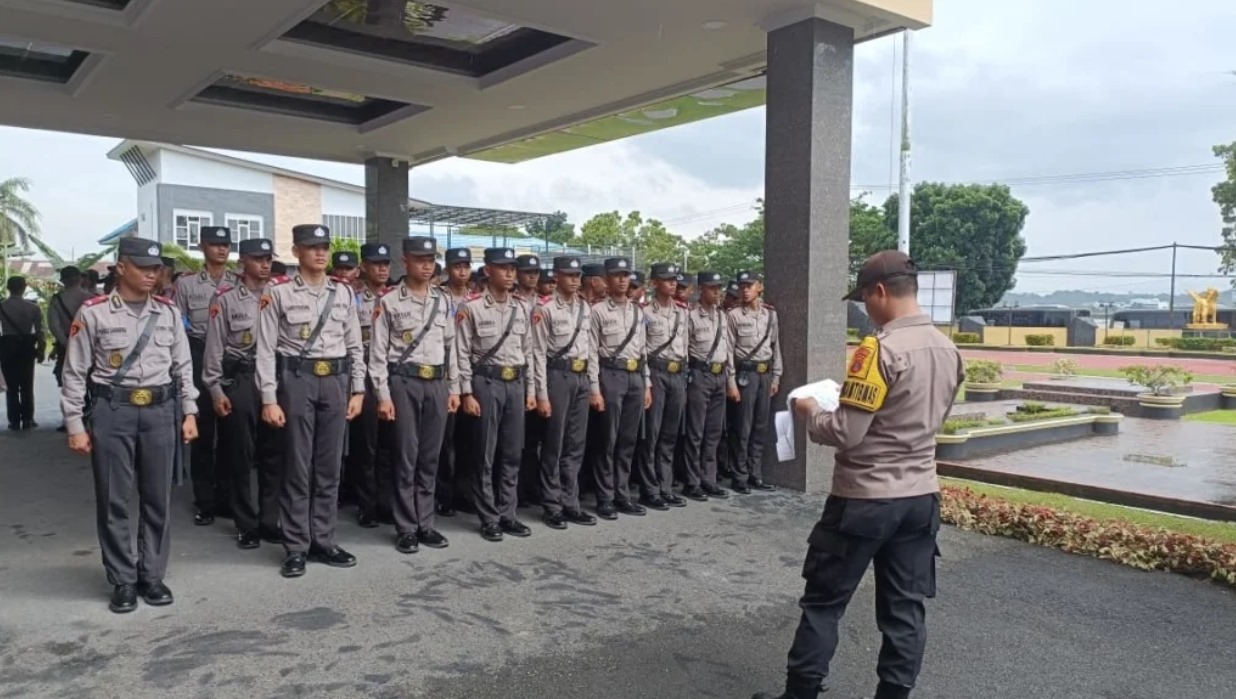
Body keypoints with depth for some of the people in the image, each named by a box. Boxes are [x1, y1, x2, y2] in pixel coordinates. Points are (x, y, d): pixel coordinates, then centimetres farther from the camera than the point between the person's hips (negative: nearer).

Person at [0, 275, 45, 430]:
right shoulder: (33, 307, -4)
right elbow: (40, 330, -5)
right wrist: (41, 349, 5)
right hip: (26, 347, 1)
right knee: (27, 385, 10)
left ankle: (14, 420, 9)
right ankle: (27, 419, 9)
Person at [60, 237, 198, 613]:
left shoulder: (169, 312, 6)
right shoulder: (93, 312, -3)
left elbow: (183, 366, 11)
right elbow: (75, 373, 0)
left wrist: (189, 412, 6)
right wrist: (75, 425, -3)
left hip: (160, 411, 3)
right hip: (112, 411, -2)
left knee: (157, 499, 8)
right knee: (113, 500, 4)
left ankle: (152, 576, 21)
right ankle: (123, 581, 17)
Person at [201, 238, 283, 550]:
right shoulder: (225, 298, -1)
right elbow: (214, 346, -2)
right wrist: (215, 389, -7)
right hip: (238, 381, -3)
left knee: (274, 453, 7)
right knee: (241, 455, 5)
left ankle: (269, 521, 19)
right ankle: (246, 525, 17)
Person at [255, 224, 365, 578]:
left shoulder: (344, 292, 9)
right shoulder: (278, 292, -2)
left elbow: (355, 345, 11)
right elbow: (265, 349, -5)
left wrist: (357, 390, 6)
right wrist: (269, 399, -10)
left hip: (336, 381, 4)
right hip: (297, 380, -3)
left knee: (329, 467, 9)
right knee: (297, 466, 3)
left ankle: (323, 541, 20)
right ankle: (296, 547, 13)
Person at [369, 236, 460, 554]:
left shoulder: (442, 301, 11)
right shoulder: (389, 301, -3)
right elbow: (378, 352, -5)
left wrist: (454, 388, 11)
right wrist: (383, 395, -10)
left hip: (437, 384, 4)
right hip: (404, 383, -4)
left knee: (430, 458, 9)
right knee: (406, 457, 1)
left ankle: (425, 524, 20)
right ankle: (406, 528, 12)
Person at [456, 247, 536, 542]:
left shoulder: (521, 308, 10)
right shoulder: (472, 307, -7)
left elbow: (527, 351, 13)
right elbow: (462, 354, -8)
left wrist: (531, 390, 10)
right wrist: (467, 393, -12)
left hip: (515, 384, 5)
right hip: (486, 383, -5)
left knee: (512, 453, 10)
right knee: (486, 454, 3)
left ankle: (507, 514, 20)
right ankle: (489, 518, 13)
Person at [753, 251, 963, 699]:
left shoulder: (881, 349, -19)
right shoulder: (948, 351, 6)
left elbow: (845, 434, -20)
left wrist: (810, 412, -1)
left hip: (864, 499, -7)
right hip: (920, 497, 7)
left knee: (823, 602, 7)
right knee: (905, 609, 13)